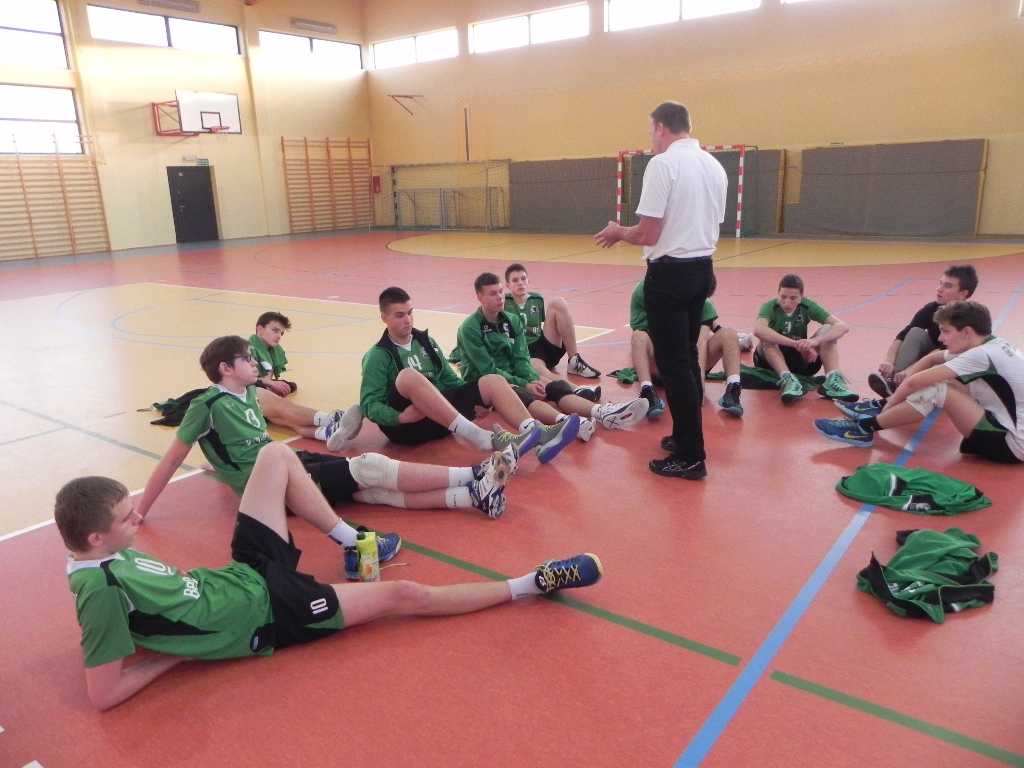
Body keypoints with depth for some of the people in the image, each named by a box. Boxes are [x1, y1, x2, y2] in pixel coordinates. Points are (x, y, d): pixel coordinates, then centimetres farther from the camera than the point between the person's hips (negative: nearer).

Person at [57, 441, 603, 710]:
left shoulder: (108, 557, -1)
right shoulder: (102, 588, -25)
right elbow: (104, 694, -24)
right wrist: (177, 652, -15)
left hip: (243, 574, 9)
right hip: (266, 611, -9)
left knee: (276, 455, 4)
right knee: (402, 596, -7)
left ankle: (350, 542, 16)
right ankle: (530, 584, 4)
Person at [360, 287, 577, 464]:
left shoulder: (425, 341, 17)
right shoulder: (378, 356, 0)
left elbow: (449, 379, 19)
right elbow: (369, 404, -7)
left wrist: (475, 400, 2)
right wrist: (399, 417, -26)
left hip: (442, 419, 6)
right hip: (407, 426, -6)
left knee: (492, 382, -11)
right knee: (409, 376, -35)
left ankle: (538, 437, -34)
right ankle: (486, 440, -46)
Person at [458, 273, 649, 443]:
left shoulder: (512, 320, 8)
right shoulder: (469, 328, -11)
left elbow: (521, 358, 2)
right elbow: (488, 370, -17)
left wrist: (533, 380, -18)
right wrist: (524, 385, -23)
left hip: (512, 376, 6)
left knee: (558, 386, -21)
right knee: (519, 394, -39)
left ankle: (603, 413, -46)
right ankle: (566, 422, -66)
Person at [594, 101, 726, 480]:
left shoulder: (663, 164, -13)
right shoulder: (714, 165, 10)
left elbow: (648, 234, -17)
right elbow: (710, 226, 17)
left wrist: (617, 232, 3)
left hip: (670, 271, -8)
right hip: (702, 268, 8)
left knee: (673, 363, -2)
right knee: (688, 357, 17)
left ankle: (691, 456, 2)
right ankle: (686, 436, 27)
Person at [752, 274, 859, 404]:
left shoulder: (808, 306, -9)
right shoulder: (769, 307, -17)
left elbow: (842, 326, -21)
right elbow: (758, 330, -41)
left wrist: (815, 341, -41)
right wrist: (796, 344, -48)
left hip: (801, 360, 3)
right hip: (772, 362, -2)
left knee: (828, 329, -19)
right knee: (767, 336, -32)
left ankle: (832, 379, -38)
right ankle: (787, 379, -49)